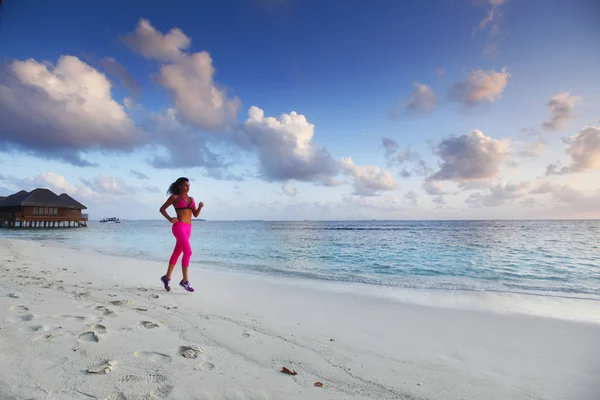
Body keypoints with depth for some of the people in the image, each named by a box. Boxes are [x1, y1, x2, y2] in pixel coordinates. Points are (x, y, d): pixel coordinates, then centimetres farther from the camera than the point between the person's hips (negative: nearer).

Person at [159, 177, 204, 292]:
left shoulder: (191, 199, 16)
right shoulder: (174, 197, -1)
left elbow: (195, 214, 13)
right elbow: (162, 209, 4)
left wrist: (200, 206, -7)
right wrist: (170, 219, -11)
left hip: (187, 228, 7)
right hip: (179, 227, -7)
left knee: (177, 253, 13)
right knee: (188, 252, -16)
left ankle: (167, 277, 27)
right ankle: (185, 280, -8)